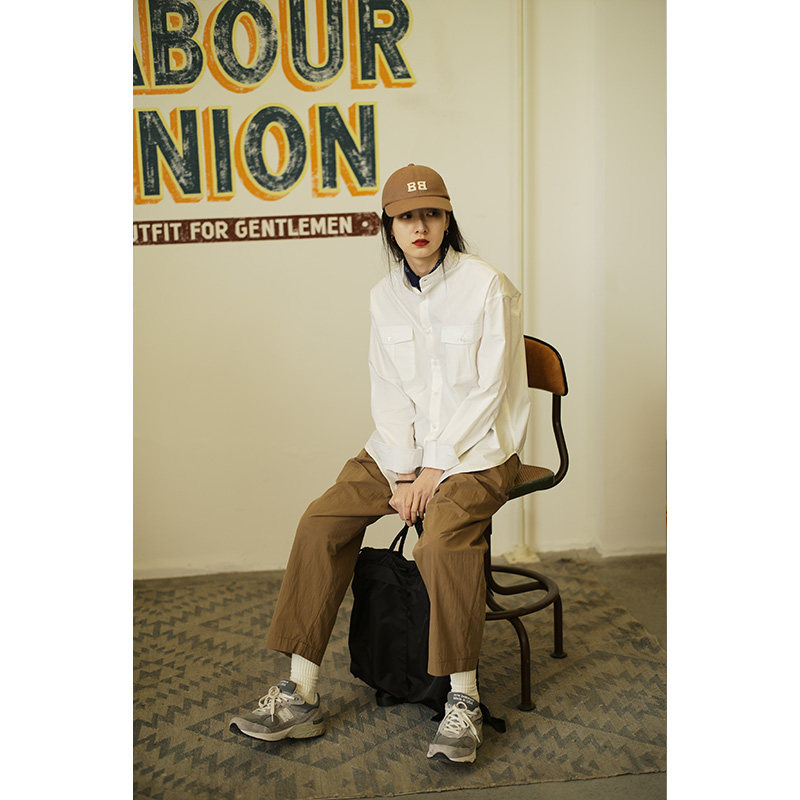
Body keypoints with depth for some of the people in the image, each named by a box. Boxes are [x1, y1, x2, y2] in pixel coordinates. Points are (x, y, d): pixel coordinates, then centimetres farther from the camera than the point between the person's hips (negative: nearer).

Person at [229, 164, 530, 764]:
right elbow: (389, 391, 5)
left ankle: (464, 701, -14)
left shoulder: (487, 286, -9)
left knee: (442, 539, -32)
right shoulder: (385, 296, 7)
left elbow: (490, 389, -11)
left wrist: (436, 469, -15)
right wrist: (404, 470, -8)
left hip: (479, 446, -5)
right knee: (323, 520, -13)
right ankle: (301, 696, -8)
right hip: (405, 446, 5)